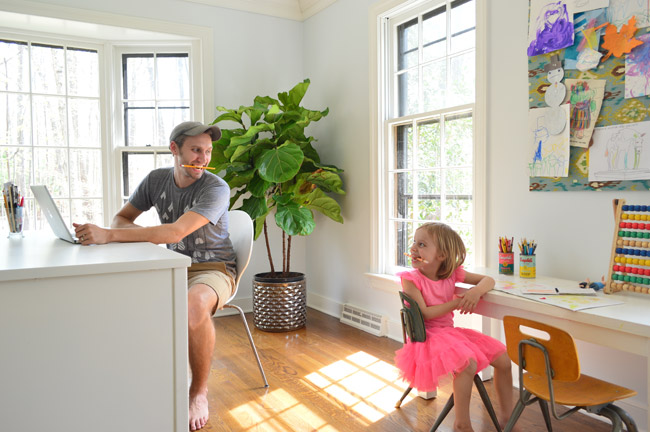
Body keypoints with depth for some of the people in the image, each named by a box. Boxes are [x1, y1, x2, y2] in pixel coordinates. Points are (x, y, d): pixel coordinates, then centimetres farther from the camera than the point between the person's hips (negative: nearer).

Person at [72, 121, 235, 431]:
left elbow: (176, 232, -30)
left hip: (213, 269, -5)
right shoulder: (156, 179, 2)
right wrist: (143, 235, -17)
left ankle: (199, 392, -13)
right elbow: (121, 218, 9)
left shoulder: (216, 188, -17)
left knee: (193, 306, -38)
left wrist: (109, 235, -36)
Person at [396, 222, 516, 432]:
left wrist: (477, 291, -17)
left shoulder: (452, 273, 1)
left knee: (503, 359, 1)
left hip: (450, 332, 6)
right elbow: (424, 314, -20)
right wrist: (457, 302, -19)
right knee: (467, 364, -31)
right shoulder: (411, 279, -12)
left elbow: (488, 280, 6)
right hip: (428, 337, -6)